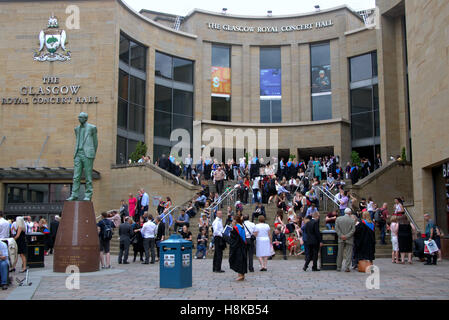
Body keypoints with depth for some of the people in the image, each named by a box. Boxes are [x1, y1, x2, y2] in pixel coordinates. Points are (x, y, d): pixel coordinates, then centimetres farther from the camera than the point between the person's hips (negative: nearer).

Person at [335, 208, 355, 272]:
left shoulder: (338, 218, 3)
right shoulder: (352, 220, -4)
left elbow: (336, 228, -3)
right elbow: (353, 230, -10)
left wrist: (341, 235, -6)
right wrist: (347, 236, -10)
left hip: (341, 239, 3)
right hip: (349, 240, -3)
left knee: (340, 254, 10)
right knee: (348, 254, 2)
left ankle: (338, 267, 14)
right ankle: (346, 267, -5)